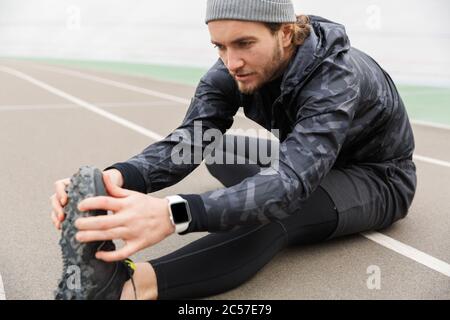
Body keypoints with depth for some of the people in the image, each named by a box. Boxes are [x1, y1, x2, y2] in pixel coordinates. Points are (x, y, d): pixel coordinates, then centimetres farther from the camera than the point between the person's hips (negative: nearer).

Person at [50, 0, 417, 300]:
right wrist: (120, 176, -51)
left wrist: (173, 213, -66)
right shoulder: (237, 67, -18)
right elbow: (188, 140, -29)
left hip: (379, 177, -7)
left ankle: (142, 283, -51)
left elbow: (291, 182, -50)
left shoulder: (337, 77, -36)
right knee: (215, 149, -2)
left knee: (278, 211, -38)